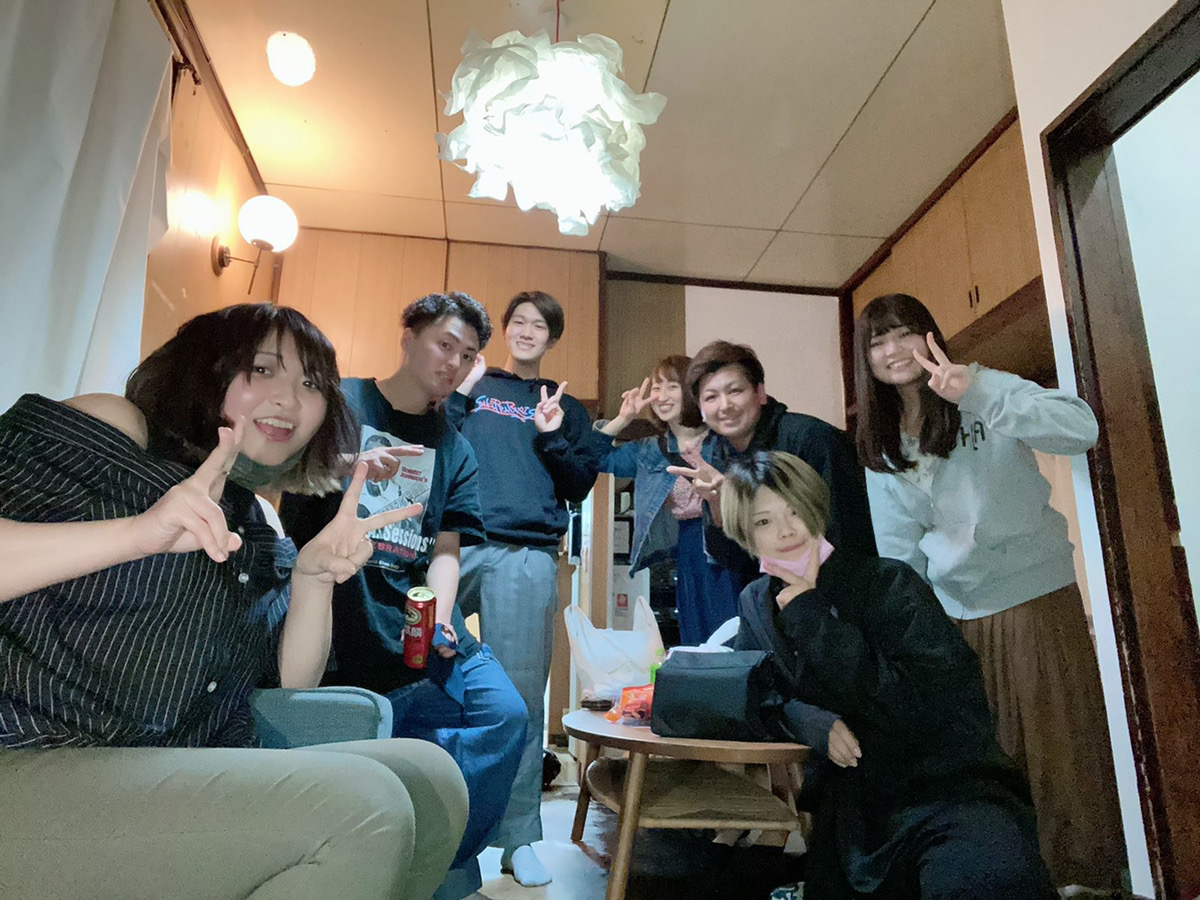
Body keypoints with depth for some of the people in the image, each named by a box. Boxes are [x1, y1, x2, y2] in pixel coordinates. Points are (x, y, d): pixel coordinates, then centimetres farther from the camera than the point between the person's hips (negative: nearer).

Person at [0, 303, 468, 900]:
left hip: (181, 784, 7)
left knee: (431, 776, -10)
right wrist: (138, 533, -27)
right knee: (354, 804, -26)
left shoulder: (260, 532, 15)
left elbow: (291, 690, 10)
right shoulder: (113, 429, -1)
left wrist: (314, 577, -6)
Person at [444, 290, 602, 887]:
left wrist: (552, 439, -2)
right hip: (451, 541, 0)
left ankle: (519, 840, 9)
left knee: (520, 694, 0)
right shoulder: (470, 385, 19)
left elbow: (580, 489, 12)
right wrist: (458, 395, 0)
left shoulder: (566, 408, 20)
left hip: (526, 555, 0)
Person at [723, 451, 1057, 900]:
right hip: (849, 805, 6)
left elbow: (921, 702, -16)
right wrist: (816, 725, -12)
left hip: (946, 784, -5)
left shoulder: (887, 583, -7)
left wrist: (810, 615, -18)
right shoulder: (757, 602, 9)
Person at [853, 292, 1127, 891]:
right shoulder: (879, 448, 5)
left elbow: (1081, 429, -24)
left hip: (1035, 595, -4)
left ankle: (1088, 874, 23)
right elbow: (898, 552, 5)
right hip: (956, 613, 4)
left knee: (1059, 747, 3)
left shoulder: (983, 390, -8)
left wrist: (977, 392, -34)